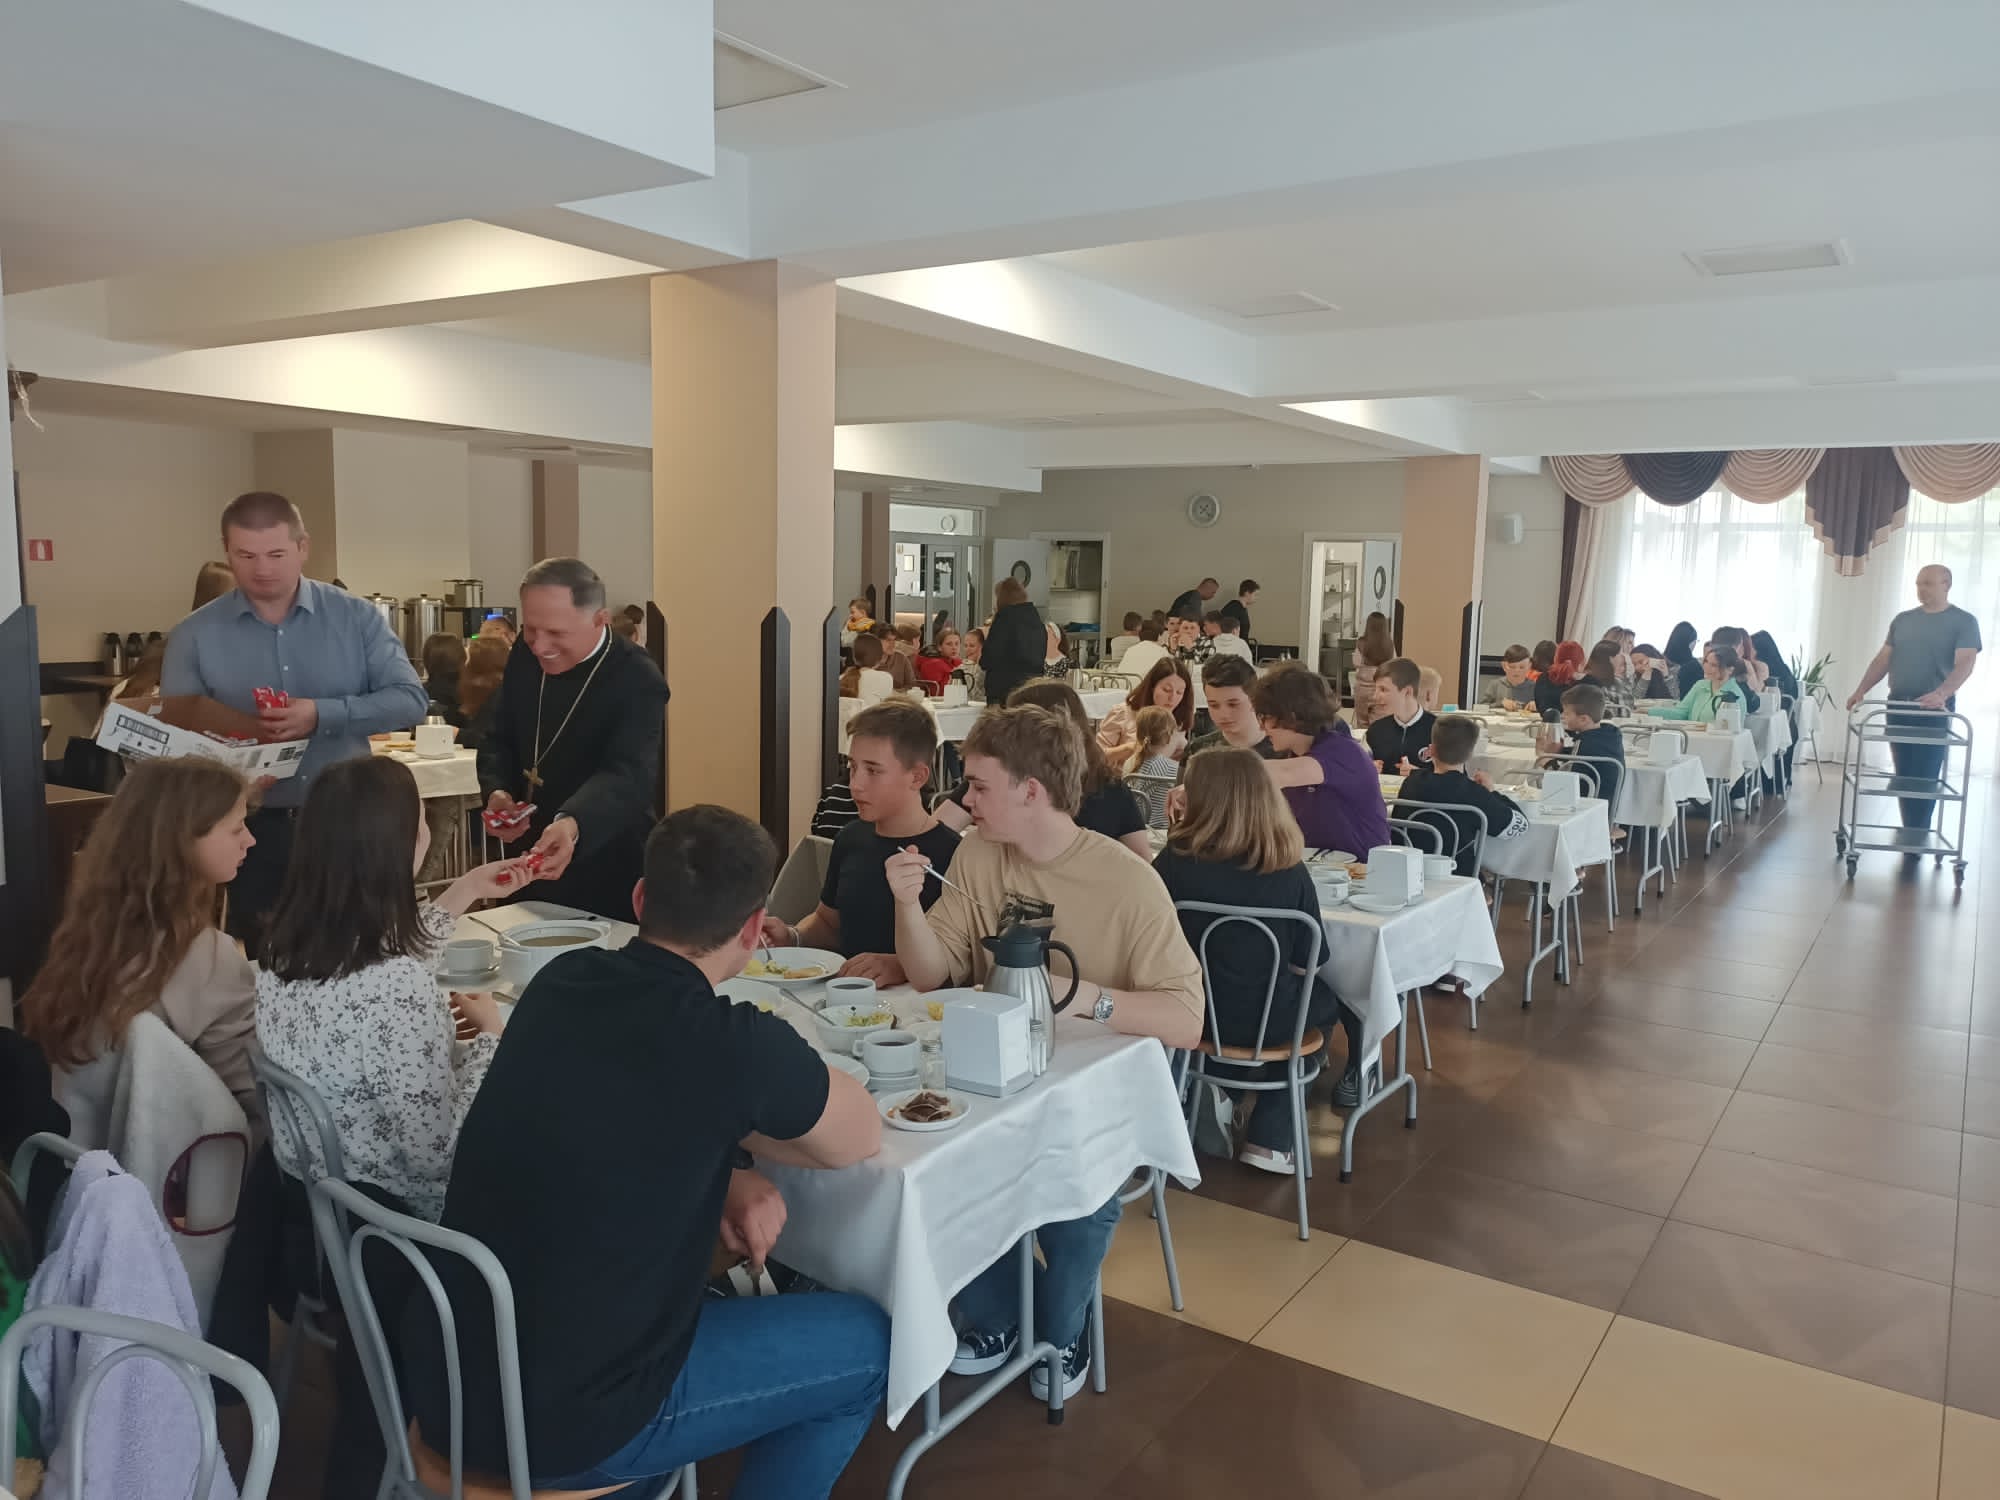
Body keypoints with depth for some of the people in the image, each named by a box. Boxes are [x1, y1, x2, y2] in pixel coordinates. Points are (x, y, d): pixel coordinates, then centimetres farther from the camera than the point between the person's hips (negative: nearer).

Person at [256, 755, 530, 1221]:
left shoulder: (287, 941, -9)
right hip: (387, 1217, -7)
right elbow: (439, 1154, -26)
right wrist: (490, 1034, -12)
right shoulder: (399, 989, -35)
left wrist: (467, 891, 18)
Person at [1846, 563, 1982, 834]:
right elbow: (1883, 659, 12)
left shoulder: (1964, 622, -3)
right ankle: (1910, 832, 15)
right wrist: (1861, 690, -1)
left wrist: (1941, 694, -32)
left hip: (1935, 711, -4)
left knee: (1925, 777, -4)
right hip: (1898, 707, 4)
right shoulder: (1903, 620, 11)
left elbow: (1965, 663, -15)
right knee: (1904, 774, 7)